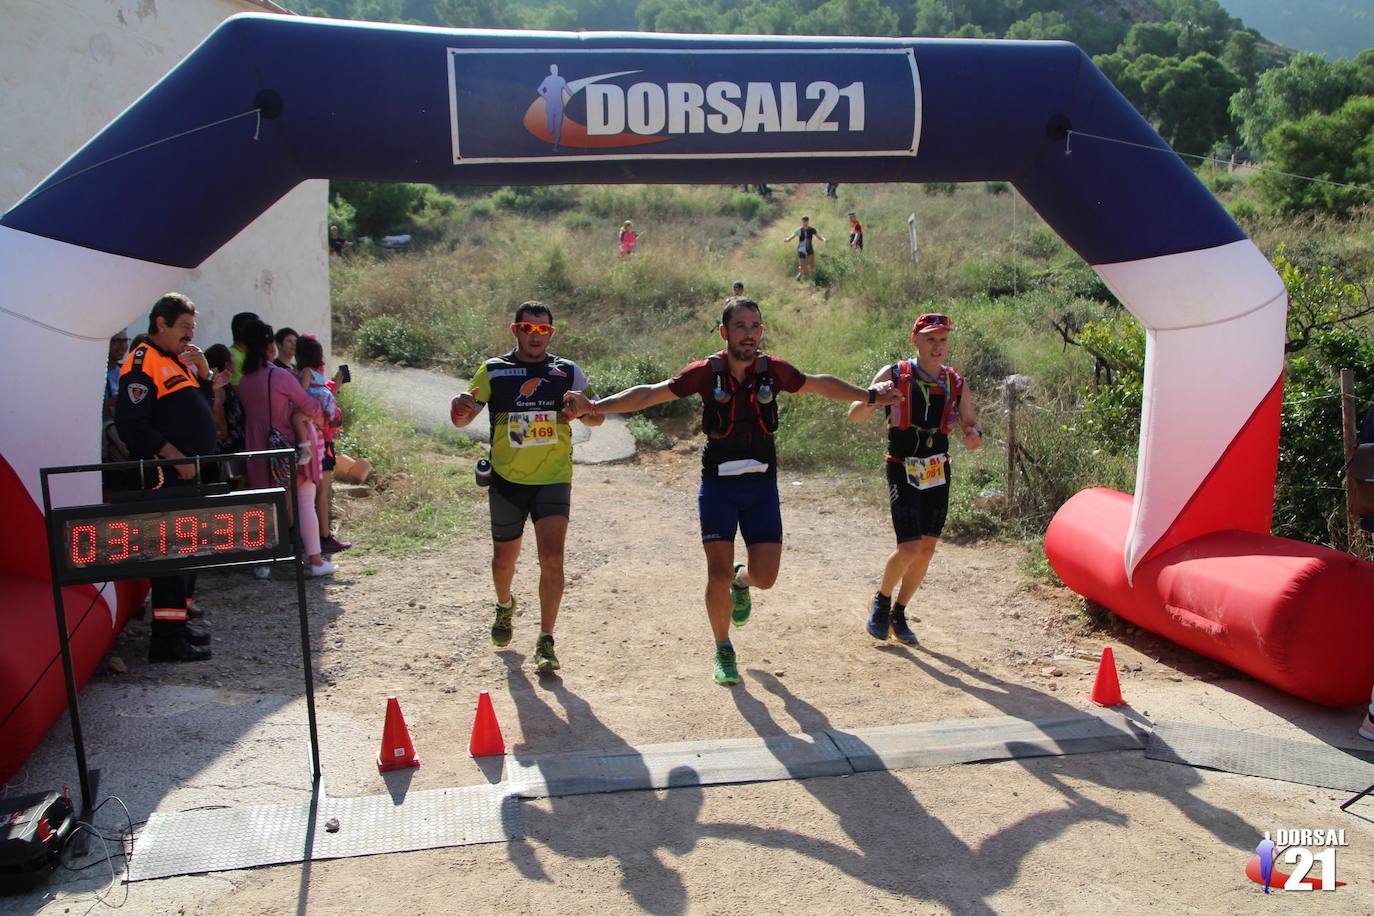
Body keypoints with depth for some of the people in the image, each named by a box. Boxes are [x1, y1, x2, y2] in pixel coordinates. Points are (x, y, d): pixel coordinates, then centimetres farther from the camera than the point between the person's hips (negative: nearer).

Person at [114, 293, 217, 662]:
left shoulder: (177, 361, 18)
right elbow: (131, 423, -20)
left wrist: (203, 372, 7)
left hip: (189, 474, 10)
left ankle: (177, 625, 26)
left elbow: (201, 406, 23)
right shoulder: (143, 362, -12)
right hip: (166, 477, -10)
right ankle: (166, 638, -5)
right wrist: (175, 456, -21)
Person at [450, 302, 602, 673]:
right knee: (504, 557, 15)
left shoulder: (567, 371, 4)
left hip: (553, 478, -1)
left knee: (552, 557, -14)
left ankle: (545, 642, -5)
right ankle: (505, 606, 47)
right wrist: (462, 409, -23)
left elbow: (596, 419, 3)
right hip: (507, 479, 1)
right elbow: (463, 417, 1)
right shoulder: (494, 371, 2)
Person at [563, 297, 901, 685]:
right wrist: (596, 406, -16)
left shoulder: (774, 370, -2)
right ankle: (723, 651, 18)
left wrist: (869, 396, 17)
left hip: (762, 484, 2)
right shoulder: (706, 372, -8)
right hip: (718, 485, -2)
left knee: (765, 576, -1)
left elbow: (821, 384, 15)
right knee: (718, 575, -6)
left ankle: (742, 581, 38)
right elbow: (651, 393, -8)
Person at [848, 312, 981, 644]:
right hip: (903, 471, -5)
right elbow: (854, 416, -8)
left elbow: (971, 422, 16)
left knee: (927, 549, 7)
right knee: (909, 548, -14)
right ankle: (881, 602, 14)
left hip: (938, 473, 5)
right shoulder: (894, 375, -6)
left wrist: (974, 434, -9)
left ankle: (899, 613, 26)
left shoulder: (955, 383, 5)